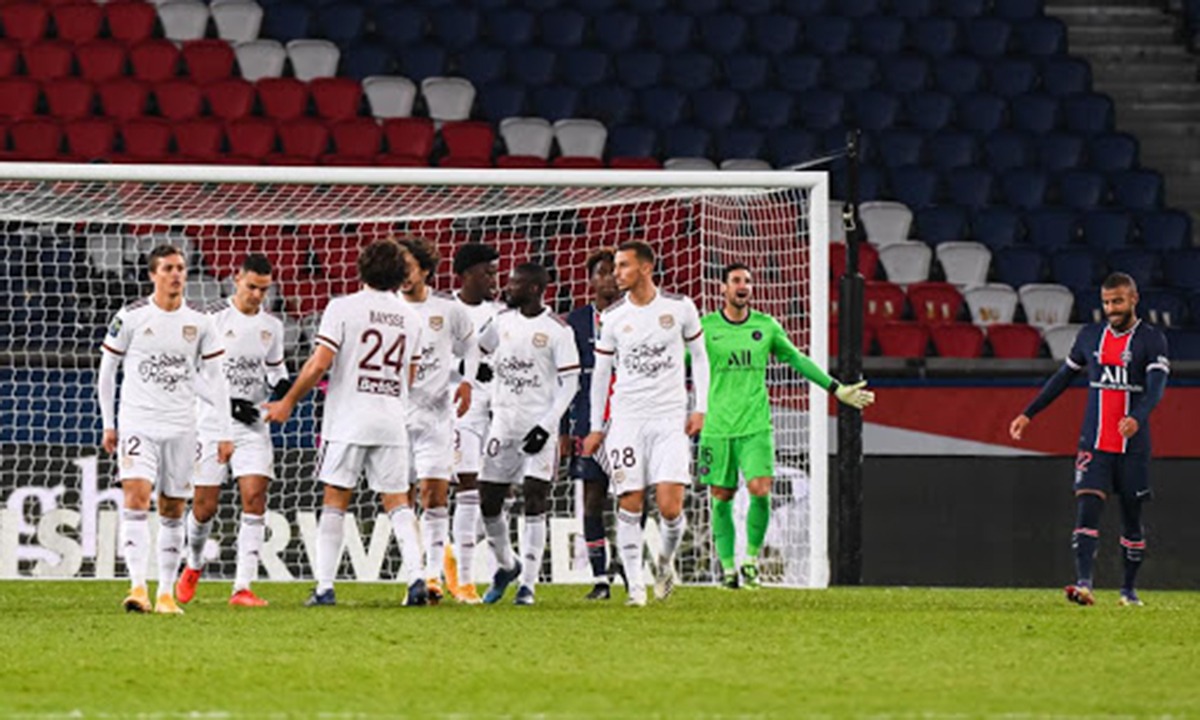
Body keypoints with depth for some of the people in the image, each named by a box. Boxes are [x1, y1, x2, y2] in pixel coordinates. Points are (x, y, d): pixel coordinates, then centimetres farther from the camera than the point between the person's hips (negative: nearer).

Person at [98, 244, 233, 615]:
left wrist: (223, 433, 4)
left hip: (181, 427, 3)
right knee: (136, 498, -18)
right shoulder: (131, 316, -3)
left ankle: (166, 594, 12)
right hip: (137, 423, -3)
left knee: (173, 511, 6)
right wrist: (108, 424, 7)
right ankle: (137, 588, -24)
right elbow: (107, 368, 6)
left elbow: (215, 377, 8)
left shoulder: (199, 320, 4)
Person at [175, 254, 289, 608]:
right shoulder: (213, 318, -6)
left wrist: (282, 384, -1)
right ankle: (194, 564, 31)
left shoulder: (271, 326, 10)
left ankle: (243, 586, -14)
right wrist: (230, 403, -17)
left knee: (254, 496, -13)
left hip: (253, 424, 3)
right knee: (205, 506, -1)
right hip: (213, 421, -3)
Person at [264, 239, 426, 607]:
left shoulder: (343, 308, -5)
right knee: (397, 501, 8)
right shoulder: (410, 316, 9)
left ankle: (324, 586, 0)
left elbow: (319, 363, -11)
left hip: (348, 419, -3)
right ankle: (416, 575, -7)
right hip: (392, 419, 3)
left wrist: (288, 402, 0)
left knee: (335, 501, 3)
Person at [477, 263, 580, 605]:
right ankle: (506, 565, 28)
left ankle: (528, 583, -5)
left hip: (538, 425, -5)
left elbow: (570, 382, -8)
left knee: (535, 502, -8)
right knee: (489, 502, 5)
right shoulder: (502, 321, 8)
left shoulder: (556, 330, -8)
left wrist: (546, 425, -15)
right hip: (503, 421, 5)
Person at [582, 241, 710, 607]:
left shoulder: (679, 307, 1)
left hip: (670, 418, -1)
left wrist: (700, 408, 2)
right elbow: (601, 372, 12)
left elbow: (699, 356, 11)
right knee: (630, 504, -5)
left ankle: (666, 560, 18)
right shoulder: (612, 317, 4)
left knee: (670, 505, -11)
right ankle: (635, 584, 1)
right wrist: (596, 428, 11)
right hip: (627, 418, 1)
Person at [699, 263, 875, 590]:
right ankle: (728, 567, 13)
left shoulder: (766, 326, 7)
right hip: (718, 427, -1)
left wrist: (837, 389, 17)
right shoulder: (705, 327, 1)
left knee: (760, 490, -14)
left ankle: (752, 557, 5)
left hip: (756, 426, 1)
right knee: (721, 498, 1)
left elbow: (798, 360, 17)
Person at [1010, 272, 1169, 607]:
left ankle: (1129, 589, 21)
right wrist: (1028, 414, 17)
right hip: (1094, 443, 2)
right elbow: (1063, 378, 20)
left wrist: (1137, 419, -36)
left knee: (1131, 520, 7)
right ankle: (1084, 584, -25)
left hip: (1132, 447, -2)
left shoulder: (1151, 340, -3)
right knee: (1087, 509, -15)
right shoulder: (1090, 336, 9)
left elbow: (1156, 387, -17)